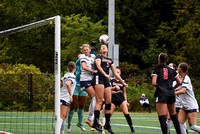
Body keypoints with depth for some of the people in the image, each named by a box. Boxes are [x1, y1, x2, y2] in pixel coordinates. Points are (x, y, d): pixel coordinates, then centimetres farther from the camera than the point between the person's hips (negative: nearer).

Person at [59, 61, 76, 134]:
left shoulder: (66, 75, 15)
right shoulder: (72, 76, -10)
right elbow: (68, 84, -27)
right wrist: (71, 95, -24)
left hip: (61, 97, 9)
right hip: (65, 98, -9)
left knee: (64, 116, 14)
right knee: (62, 116, -15)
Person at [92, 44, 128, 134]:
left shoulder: (110, 60, 25)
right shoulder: (99, 56, 7)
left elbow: (115, 73, 28)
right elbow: (98, 65, -12)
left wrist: (123, 82, 27)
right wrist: (105, 74, -26)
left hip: (106, 80, 7)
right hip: (99, 78, -7)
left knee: (108, 102, 1)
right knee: (100, 101, -16)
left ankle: (107, 124, 6)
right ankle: (96, 122, -22)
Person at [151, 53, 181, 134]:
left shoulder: (156, 70, 1)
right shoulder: (172, 70, 13)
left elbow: (154, 83, -10)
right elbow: (179, 82, 12)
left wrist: (158, 85, 12)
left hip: (161, 94, -5)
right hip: (171, 94, 5)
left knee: (162, 117, -9)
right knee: (173, 116, 17)